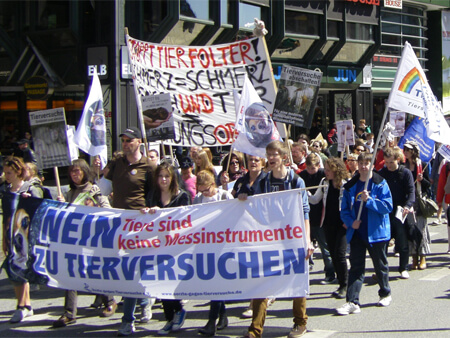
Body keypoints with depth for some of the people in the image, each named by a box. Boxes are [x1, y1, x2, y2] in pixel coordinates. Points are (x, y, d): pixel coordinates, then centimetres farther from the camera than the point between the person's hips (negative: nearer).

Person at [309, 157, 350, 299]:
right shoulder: (324, 182, 6)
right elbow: (314, 200, 13)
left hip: (342, 224, -6)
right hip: (328, 223, 6)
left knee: (339, 255, -12)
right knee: (333, 255, 9)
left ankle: (344, 286, 2)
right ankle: (342, 285, 20)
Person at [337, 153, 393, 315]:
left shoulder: (380, 184, -6)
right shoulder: (350, 186, 6)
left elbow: (387, 206, -13)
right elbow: (344, 209, 8)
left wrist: (369, 200, -24)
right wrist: (351, 222, -10)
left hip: (376, 232, -2)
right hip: (357, 232, 3)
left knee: (380, 265, 13)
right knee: (356, 267, -2)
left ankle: (385, 294, 35)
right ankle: (352, 302, -4)